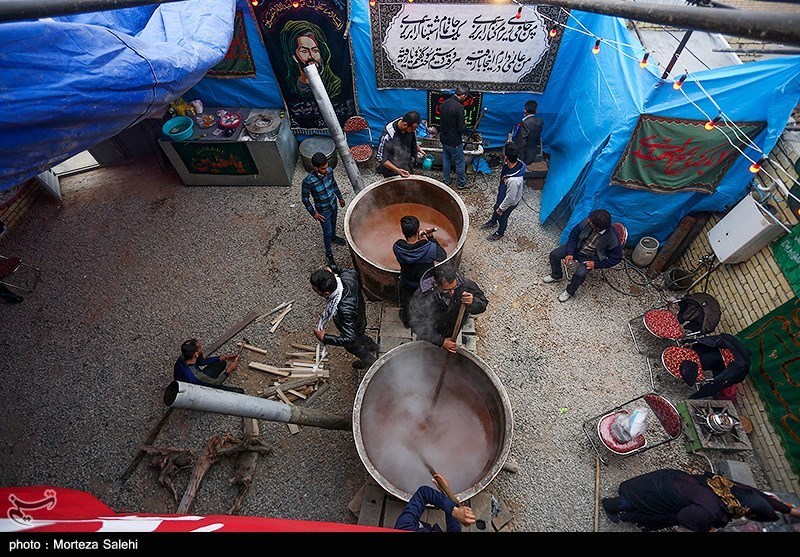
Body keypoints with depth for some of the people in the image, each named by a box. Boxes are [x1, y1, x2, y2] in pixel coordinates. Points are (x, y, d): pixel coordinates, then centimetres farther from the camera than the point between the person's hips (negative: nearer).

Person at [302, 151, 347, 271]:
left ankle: (333, 237, 63)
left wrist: (340, 197, 13)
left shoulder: (329, 170, -19)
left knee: (333, 223, 31)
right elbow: (305, 198, -18)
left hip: (333, 204, 5)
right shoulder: (308, 181, -34)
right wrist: (313, 213, -13)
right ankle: (329, 254, 34)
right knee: (327, 232, 12)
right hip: (323, 210, -5)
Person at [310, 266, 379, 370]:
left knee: (351, 346, 30)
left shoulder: (344, 310, -51)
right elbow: (353, 272, -6)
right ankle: (373, 346, 68)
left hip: (354, 328, -6)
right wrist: (332, 274, -8)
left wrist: (324, 338, -35)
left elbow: (349, 339, -41)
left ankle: (370, 360, 58)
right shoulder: (347, 276, -33)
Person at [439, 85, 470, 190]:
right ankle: (461, 184, 24)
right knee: (460, 163, 10)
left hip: (444, 139, 7)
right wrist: (465, 124, -1)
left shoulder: (444, 103, -1)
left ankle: (447, 181, 33)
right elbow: (462, 129, -24)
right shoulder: (459, 107, -25)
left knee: (446, 160, 20)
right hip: (454, 142, -7)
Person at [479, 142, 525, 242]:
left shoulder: (514, 180, -47)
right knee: (496, 208, 33)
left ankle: (500, 233, 54)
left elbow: (510, 198, -32)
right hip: (502, 194, 7)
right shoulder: (516, 162, -22)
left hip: (509, 202, -7)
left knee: (502, 217, 22)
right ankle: (493, 222, 65)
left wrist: (501, 209, -16)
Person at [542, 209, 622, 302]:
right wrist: (570, 253, -14)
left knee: (579, 274, -28)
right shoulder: (586, 222, -21)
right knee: (554, 254, -10)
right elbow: (573, 235, -5)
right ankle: (556, 276, 18)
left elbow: (616, 258, -13)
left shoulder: (612, 238, -27)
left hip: (590, 258, -4)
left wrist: (596, 264, -18)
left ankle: (570, 291, 3)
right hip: (577, 247, 4)